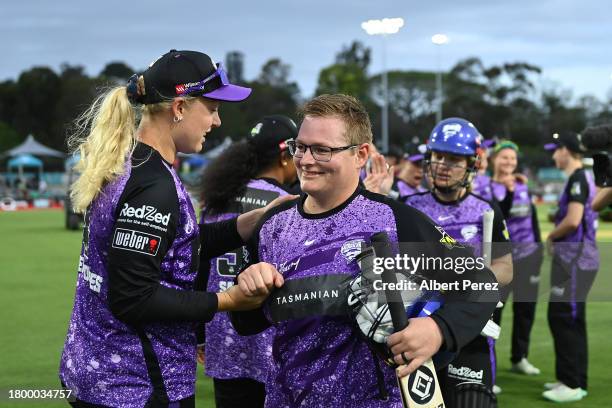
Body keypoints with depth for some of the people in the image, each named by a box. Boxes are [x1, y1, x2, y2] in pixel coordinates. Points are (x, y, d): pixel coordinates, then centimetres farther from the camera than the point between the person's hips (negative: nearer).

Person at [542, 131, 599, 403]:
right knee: (561, 317, 15)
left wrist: (551, 237, -6)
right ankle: (569, 377, 23)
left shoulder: (578, 179, -13)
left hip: (575, 258, -10)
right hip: (571, 257, 10)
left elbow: (573, 220, -21)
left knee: (565, 319, -8)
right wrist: (556, 239, 10)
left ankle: (574, 385, -6)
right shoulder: (583, 178, 16)